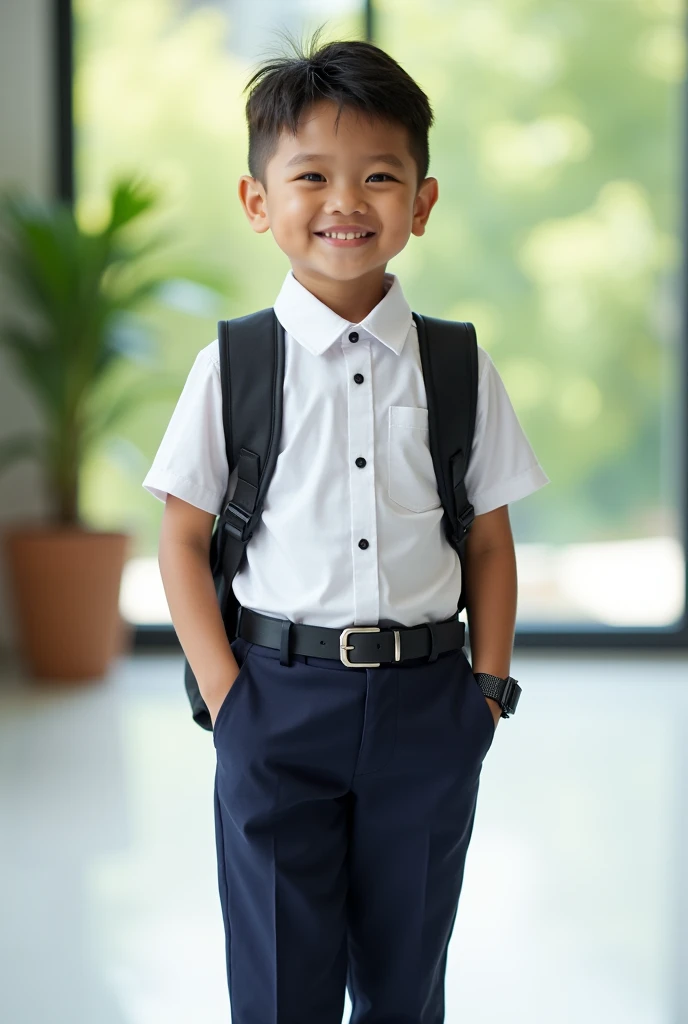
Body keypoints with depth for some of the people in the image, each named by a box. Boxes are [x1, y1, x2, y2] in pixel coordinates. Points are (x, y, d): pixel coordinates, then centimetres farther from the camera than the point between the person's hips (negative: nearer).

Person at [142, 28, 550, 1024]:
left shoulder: (461, 371, 2)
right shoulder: (232, 367, -2)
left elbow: (490, 544, 7)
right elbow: (183, 538, 1)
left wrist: (488, 688, 1)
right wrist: (227, 698, -6)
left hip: (425, 706, 2)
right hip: (280, 694, -1)